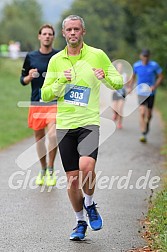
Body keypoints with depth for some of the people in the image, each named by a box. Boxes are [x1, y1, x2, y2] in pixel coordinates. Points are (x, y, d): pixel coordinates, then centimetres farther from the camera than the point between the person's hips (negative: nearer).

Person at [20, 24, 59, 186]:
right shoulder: (31, 57, 7)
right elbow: (23, 80, 13)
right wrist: (30, 77, -8)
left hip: (54, 102, -3)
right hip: (36, 103, 3)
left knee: (53, 135, -19)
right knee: (39, 137, 10)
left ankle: (51, 170, -2)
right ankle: (43, 170, 26)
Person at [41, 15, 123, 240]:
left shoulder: (97, 55, 1)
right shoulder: (56, 60, 7)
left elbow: (118, 82, 7)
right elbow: (45, 95, 8)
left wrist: (105, 76, -14)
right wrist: (61, 82, -9)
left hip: (89, 122, -2)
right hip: (64, 124, 3)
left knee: (86, 167, -24)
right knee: (72, 177, 4)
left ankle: (90, 204, 5)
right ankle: (80, 222, 22)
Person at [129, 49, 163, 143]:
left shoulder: (154, 65, -8)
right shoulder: (136, 65, -2)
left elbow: (161, 77, -2)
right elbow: (133, 77, 16)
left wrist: (154, 87, -14)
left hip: (151, 93, 1)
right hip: (141, 92, -1)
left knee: (149, 114, 12)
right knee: (142, 113, -16)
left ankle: (147, 124, 46)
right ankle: (143, 135, -17)